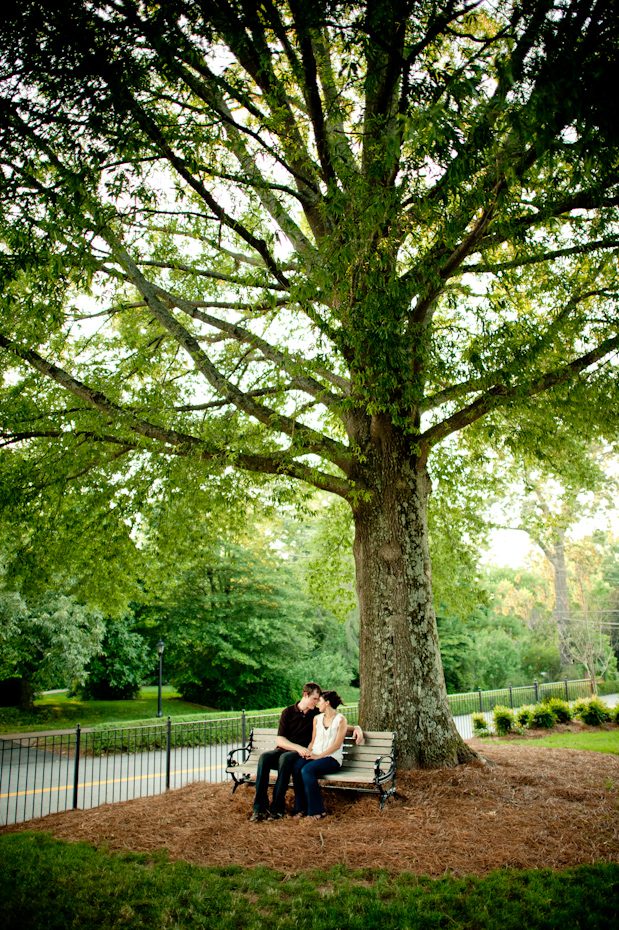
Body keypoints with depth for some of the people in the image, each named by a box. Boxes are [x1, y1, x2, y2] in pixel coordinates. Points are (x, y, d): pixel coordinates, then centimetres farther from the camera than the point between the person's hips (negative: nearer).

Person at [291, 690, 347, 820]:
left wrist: (319, 756, -14)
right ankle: (301, 808, -19)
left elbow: (337, 744, -8)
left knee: (307, 770, -32)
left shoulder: (340, 719, -1)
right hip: (315, 755, 5)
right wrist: (308, 751, -3)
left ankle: (316, 810, -19)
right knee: (296, 768, -27)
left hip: (332, 758, -5)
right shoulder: (317, 718, 17)